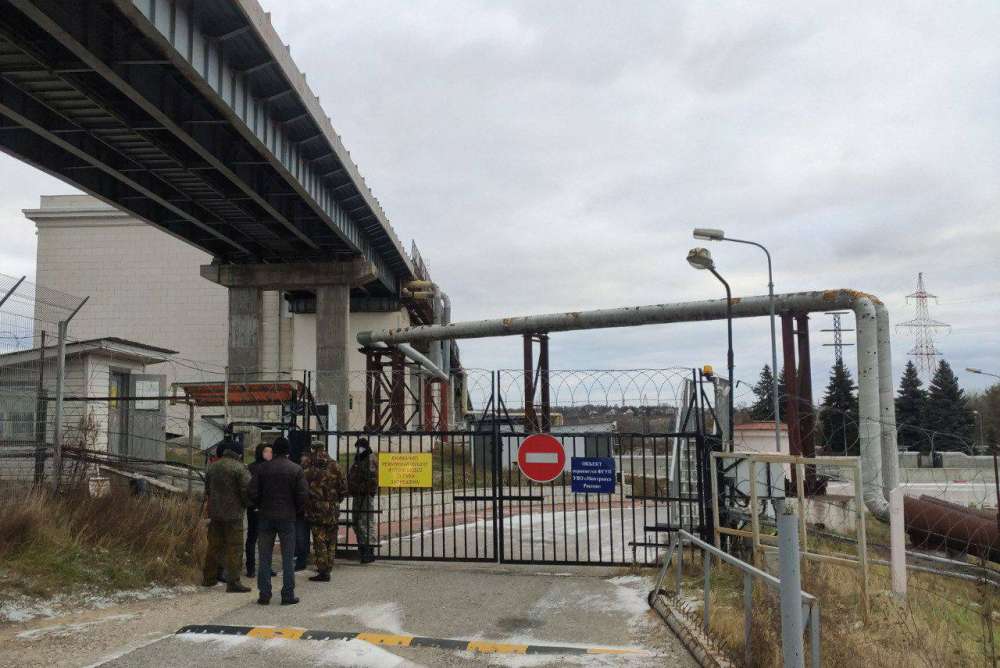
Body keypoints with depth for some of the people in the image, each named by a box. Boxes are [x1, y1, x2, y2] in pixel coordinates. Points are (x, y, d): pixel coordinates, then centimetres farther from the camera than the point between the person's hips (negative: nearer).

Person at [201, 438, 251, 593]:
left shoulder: (212, 466, 11)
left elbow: (207, 488, 19)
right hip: (233, 513, -6)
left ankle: (208, 578, 25)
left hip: (214, 512, 7)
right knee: (234, 548, -2)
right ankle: (233, 582, -4)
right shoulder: (239, 468, -11)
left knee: (213, 546, 16)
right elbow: (247, 490, -14)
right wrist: (246, 504, 3)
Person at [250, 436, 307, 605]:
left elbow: (253, 493, -4)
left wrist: (261, 507, 12)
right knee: (288, 558, 5)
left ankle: (264, 595, 10)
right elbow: (302, 496, -7)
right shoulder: (296, 469, -4)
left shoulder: (262, 467, -1)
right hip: (287, 518, -1)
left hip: (265, 517, 1)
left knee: (264, 558, 9)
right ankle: (288, 595, 6)